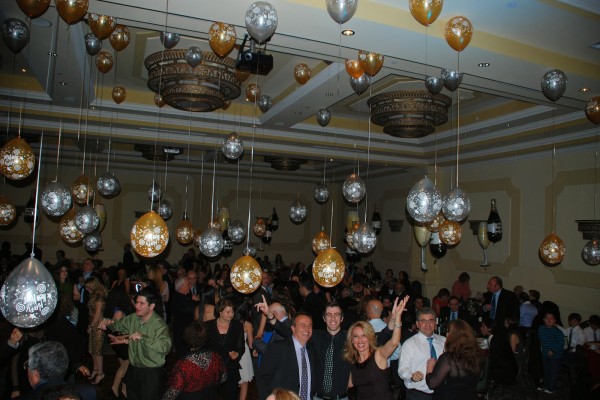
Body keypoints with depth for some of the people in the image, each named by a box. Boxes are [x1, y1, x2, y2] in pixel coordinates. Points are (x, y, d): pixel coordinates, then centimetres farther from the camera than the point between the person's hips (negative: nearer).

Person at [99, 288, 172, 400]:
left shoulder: (159, 324, -22)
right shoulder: (133, 318, 0)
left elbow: (165, 346, -36)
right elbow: (119, 324, 18)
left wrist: (143, 337, -37)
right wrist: (108, 322, -4)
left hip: (151, 374, -6)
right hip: (133, 370, 6)